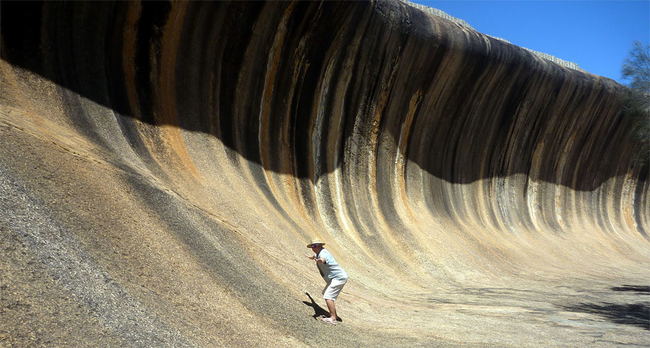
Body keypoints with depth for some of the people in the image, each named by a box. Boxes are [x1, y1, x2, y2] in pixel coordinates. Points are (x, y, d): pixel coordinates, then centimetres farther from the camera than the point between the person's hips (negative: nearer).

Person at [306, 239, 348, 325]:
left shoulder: (323, 253, -20)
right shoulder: (318, 253, 12)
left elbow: (322, 259, -47)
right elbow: (315, 256, 39)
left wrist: (319, 261, -69)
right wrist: (311, 257, 60)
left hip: (339, 278, -11)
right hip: (335, 278, 11)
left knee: (328, 297, -22)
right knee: (325, 293, 27)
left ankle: (333, 318, -29)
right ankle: (334, 314, 38)